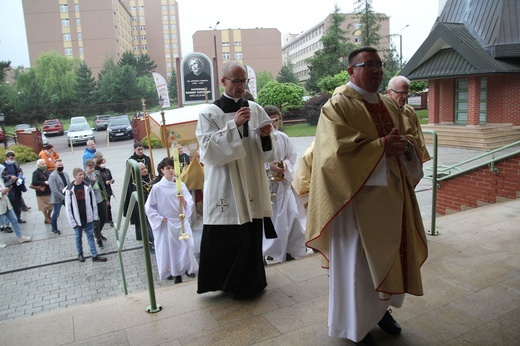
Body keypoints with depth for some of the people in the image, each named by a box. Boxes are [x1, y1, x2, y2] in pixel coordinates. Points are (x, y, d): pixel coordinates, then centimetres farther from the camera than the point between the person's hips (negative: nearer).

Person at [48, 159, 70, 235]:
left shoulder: (65, 173, 5)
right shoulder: (52, 176, -15)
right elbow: (54, 190, -20)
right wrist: (63, 198, -19)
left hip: (67, 197, 5)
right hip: (57, 199, -5)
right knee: (56, 214, 9)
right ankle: (54, 228, 29)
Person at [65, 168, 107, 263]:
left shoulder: (87, 186, -3)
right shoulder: (69, 190, -10)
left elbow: (93, 201, 3)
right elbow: (68, 207, -8)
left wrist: (95, 215, 3)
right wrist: (72, 221, -8)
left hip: (88, 217, 2)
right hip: (77, 218, -2)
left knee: (90, 235, 8)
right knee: (78, 236, 13)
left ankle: (94, 255, 12)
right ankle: (80, 254, 31)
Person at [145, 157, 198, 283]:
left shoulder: (181, 185, 0)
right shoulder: (157, 187, -7)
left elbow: (190, 203, -2)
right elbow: (148, 207, -2)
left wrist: (184, 201, -23)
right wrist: (160, 218, -8)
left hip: (182, 222, 2)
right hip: (166, 224, -2)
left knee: (187, 246, 2)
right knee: (170, 249, 3)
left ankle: (188, 268, 24)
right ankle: (175, 273, 18)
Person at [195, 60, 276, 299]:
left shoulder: (255, 109, 8)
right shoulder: (209, 113, -2)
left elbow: (267, 152, 11)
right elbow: (208, 148, -14)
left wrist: (266, 135, -11)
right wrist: (234, 125, -20)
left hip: (252, 185, 4)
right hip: (224, 187, -3)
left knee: (252, 235, 10)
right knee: (224, 239, 1)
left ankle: (248, 283, 30)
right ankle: (226, 283, 22)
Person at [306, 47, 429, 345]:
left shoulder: (390, 106, 13)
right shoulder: (337, 106, -10)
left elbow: (411, 138, 12)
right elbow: (340, 150, -22)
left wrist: (405, 145, -11)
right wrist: (382, 145, -19)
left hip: (391, 193, 8)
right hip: (357, 195, -7)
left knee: (388, 253, 16)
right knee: (357, 259, 4)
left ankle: (381, 308, 38)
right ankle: (355, 322, 23)